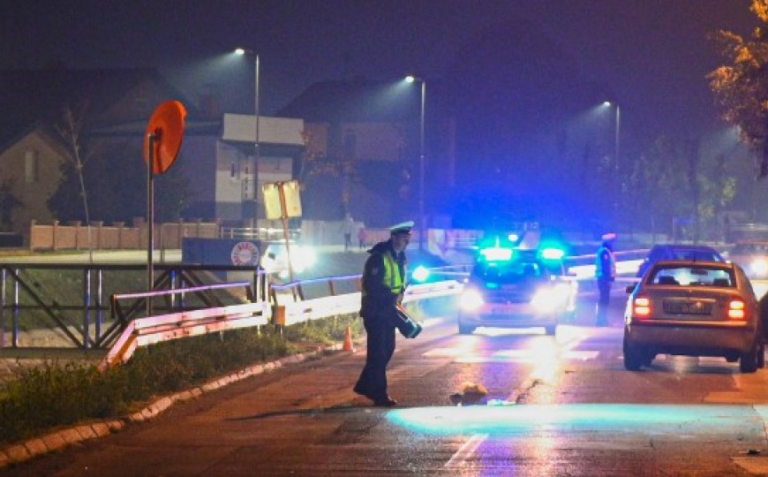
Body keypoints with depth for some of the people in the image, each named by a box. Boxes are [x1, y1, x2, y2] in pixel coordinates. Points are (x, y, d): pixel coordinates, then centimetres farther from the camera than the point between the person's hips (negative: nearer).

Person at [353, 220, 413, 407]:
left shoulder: (400, 257, 9)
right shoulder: (379, 258, -19)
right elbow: (371, 286, -23)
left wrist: (399, 297, 2)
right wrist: (392, 297, -19)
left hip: (389, 310, 9)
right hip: (375, 311, -9)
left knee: (387, 349, 12)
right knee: (378, 352, -6)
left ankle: (365, 385, 24)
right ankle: (380, 394, -4)